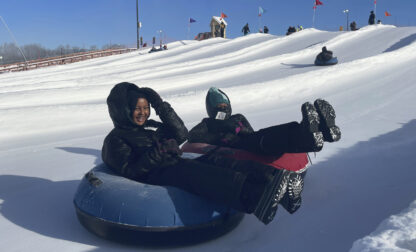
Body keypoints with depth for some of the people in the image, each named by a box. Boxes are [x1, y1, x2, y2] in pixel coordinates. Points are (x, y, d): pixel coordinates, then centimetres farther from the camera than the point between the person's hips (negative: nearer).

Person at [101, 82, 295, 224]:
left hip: (176, 168, 7)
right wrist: (157, 153, -20)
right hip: (156, 177, -7)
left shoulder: (151, 126, 27)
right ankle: (255, 196, -60)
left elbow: (182, 135, 14)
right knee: (191, 171, -37)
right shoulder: (115, 139, 8)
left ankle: (267, 176, -43)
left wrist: (162, 107, 7)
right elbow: (130, 171, -5)